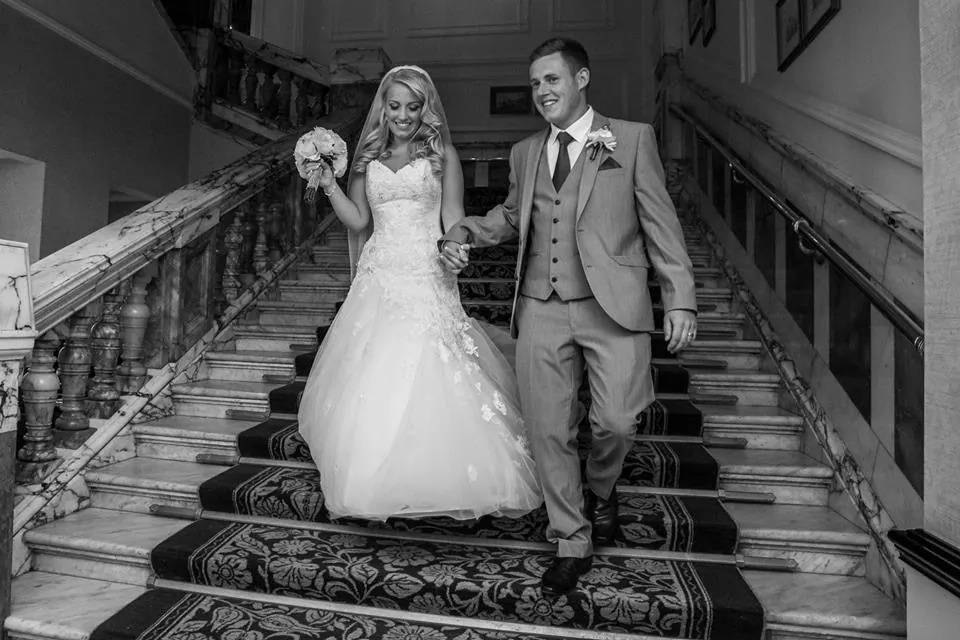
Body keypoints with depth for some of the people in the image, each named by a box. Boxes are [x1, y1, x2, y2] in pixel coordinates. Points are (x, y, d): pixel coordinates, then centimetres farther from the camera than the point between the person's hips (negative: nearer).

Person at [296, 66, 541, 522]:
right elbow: (358, 220, 12)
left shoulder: (442, 155, 6)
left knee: (430, 386, -8)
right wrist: (329, 185, 1)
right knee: (373, 388, 3)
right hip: (379, 280, 4)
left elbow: (453, 219, 2)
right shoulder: (368, 157, 15)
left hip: (427, 279, -3)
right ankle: (376, 483, 20)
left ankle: (437, 481, 10)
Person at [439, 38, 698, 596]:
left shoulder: (633, 138, 6)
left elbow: (661, 223, 3)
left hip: (612, 308, -2)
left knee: (617, 423, -10)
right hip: (541, 312, 3)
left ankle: (601, 490, 28)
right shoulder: (525, 152, 16)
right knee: (549, 432, 4)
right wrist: (463, 234, 9)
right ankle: (573, 544, 26)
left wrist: (680, 299, -4)